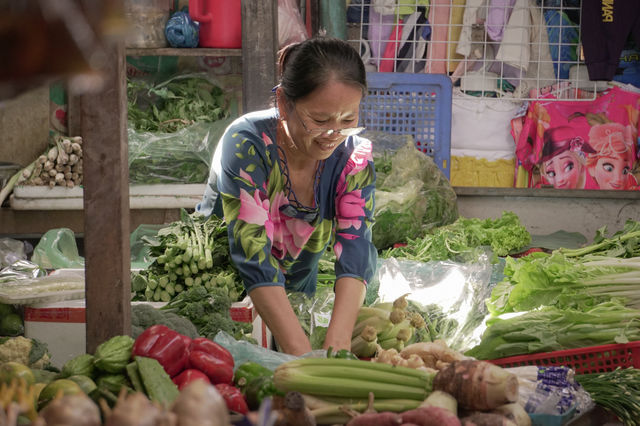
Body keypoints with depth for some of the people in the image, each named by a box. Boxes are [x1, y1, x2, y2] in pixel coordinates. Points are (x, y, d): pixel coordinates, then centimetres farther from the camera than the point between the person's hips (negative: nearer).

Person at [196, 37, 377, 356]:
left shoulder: (355, 156, -14)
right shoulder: (247, 146, -26)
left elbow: (356, 249, -24)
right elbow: (254, 258, -34)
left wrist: (337, 342, -41)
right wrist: (300, 353, -44)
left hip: (298, 293, 3)